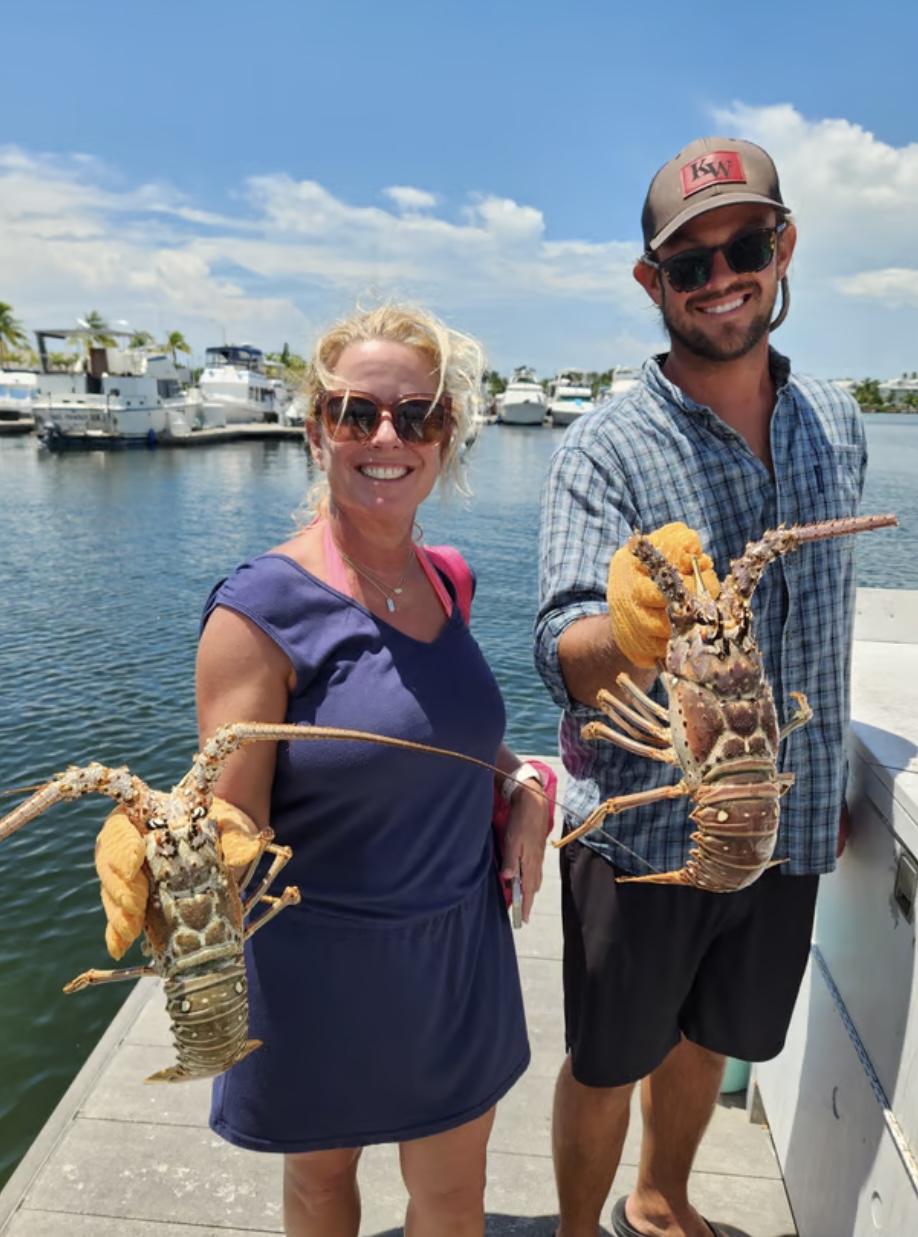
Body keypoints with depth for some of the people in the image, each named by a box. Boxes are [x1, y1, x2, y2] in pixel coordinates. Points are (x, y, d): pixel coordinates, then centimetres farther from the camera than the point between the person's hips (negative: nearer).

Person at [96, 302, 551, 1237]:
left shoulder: (443, 582, -2)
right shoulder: (263, 606, -20)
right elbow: (234, 823, -18)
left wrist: (522, 785, -3)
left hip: (457, 949, 5)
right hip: (321, 968, -4)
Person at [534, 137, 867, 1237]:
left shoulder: (836, 424, 2)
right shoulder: (604, 449, -15)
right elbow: (565, 664, -24)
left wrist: (826, 779, 16)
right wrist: (633, 628, -46)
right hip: (643, 830, -4)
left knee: (707, 1042, 25)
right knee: (608, 1065, 15)